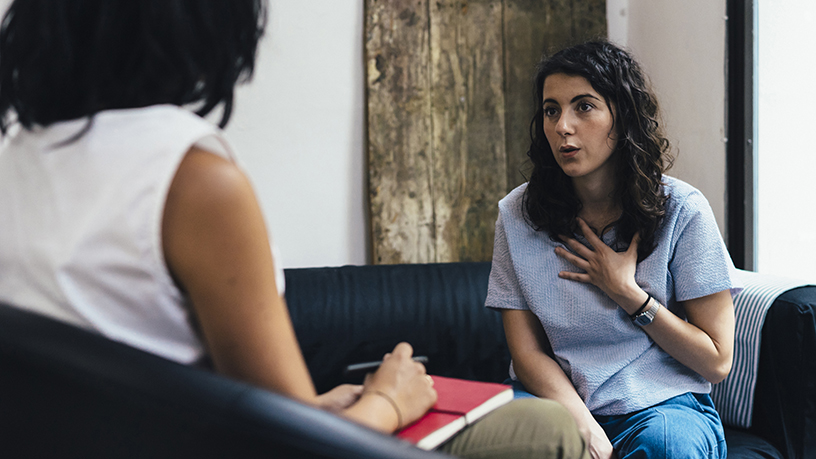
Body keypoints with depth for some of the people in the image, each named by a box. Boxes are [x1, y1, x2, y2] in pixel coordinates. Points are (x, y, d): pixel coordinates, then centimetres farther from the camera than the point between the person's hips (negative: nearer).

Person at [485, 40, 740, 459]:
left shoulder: (681, 211, -6)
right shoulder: (518, 214, -1)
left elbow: (717, 362, -3)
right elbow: (528, 353, -2)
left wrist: (625, 291, -11)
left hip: (660, 404, -1)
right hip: (559, 401, 2)